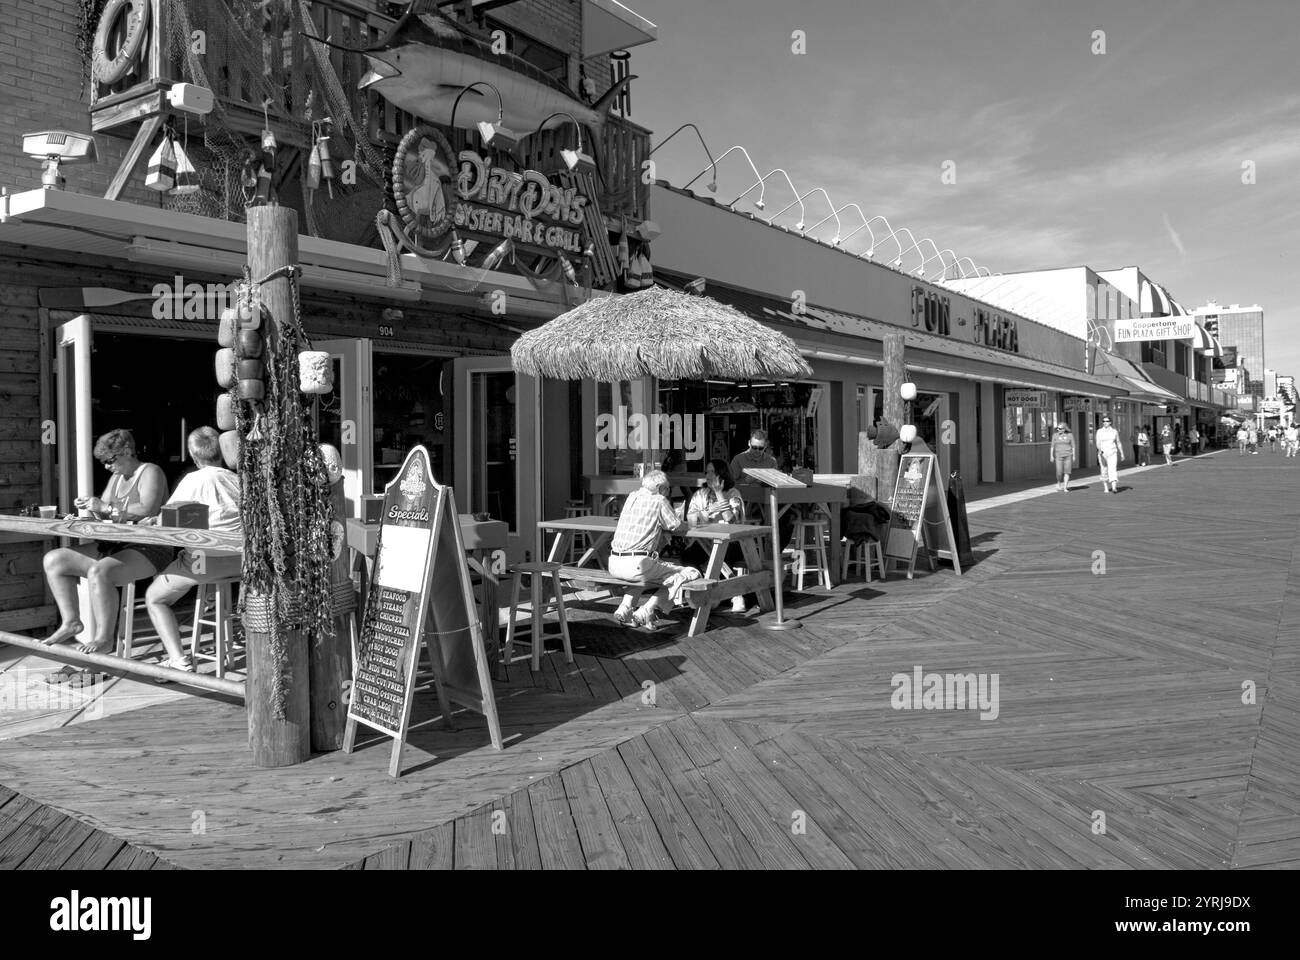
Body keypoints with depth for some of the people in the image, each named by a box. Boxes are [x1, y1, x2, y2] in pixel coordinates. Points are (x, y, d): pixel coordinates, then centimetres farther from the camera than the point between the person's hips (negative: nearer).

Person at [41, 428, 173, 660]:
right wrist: (90, 506, -1)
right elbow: (104, 514, 22)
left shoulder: (150, 472, -6)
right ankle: (71, 622, 1)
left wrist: (106, 507, -18)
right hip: (116, 546, 10)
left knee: (99, 572, -34)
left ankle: (104, 638, -23)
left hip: (149, 548, -10)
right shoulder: (117, 477, 21)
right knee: (54, 559, 1)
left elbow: (148, 510, -23)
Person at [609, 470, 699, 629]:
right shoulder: (659, 501, -3)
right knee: (690, 574, 1)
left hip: (613, 564, 8)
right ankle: (645, 612, -4)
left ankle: (625, 608, 22)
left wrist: (661, 527, 22)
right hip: (636, 565, -8)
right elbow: (678, 526, 2)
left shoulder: (632, 497, 16)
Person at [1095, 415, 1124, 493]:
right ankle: (1106, 488, 20)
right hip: (1102, 453, 1)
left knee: (1113, 469, -16)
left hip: (1112, 453, -1)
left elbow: (1118, 443, 12)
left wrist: (1122, 453, 13)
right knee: (1104, 471, 7)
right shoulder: (1099, 432, 2)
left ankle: (1114, 488, -29)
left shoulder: (1114, 431, 5)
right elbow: (1098, 443, -9)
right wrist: (1099, 450, -28)